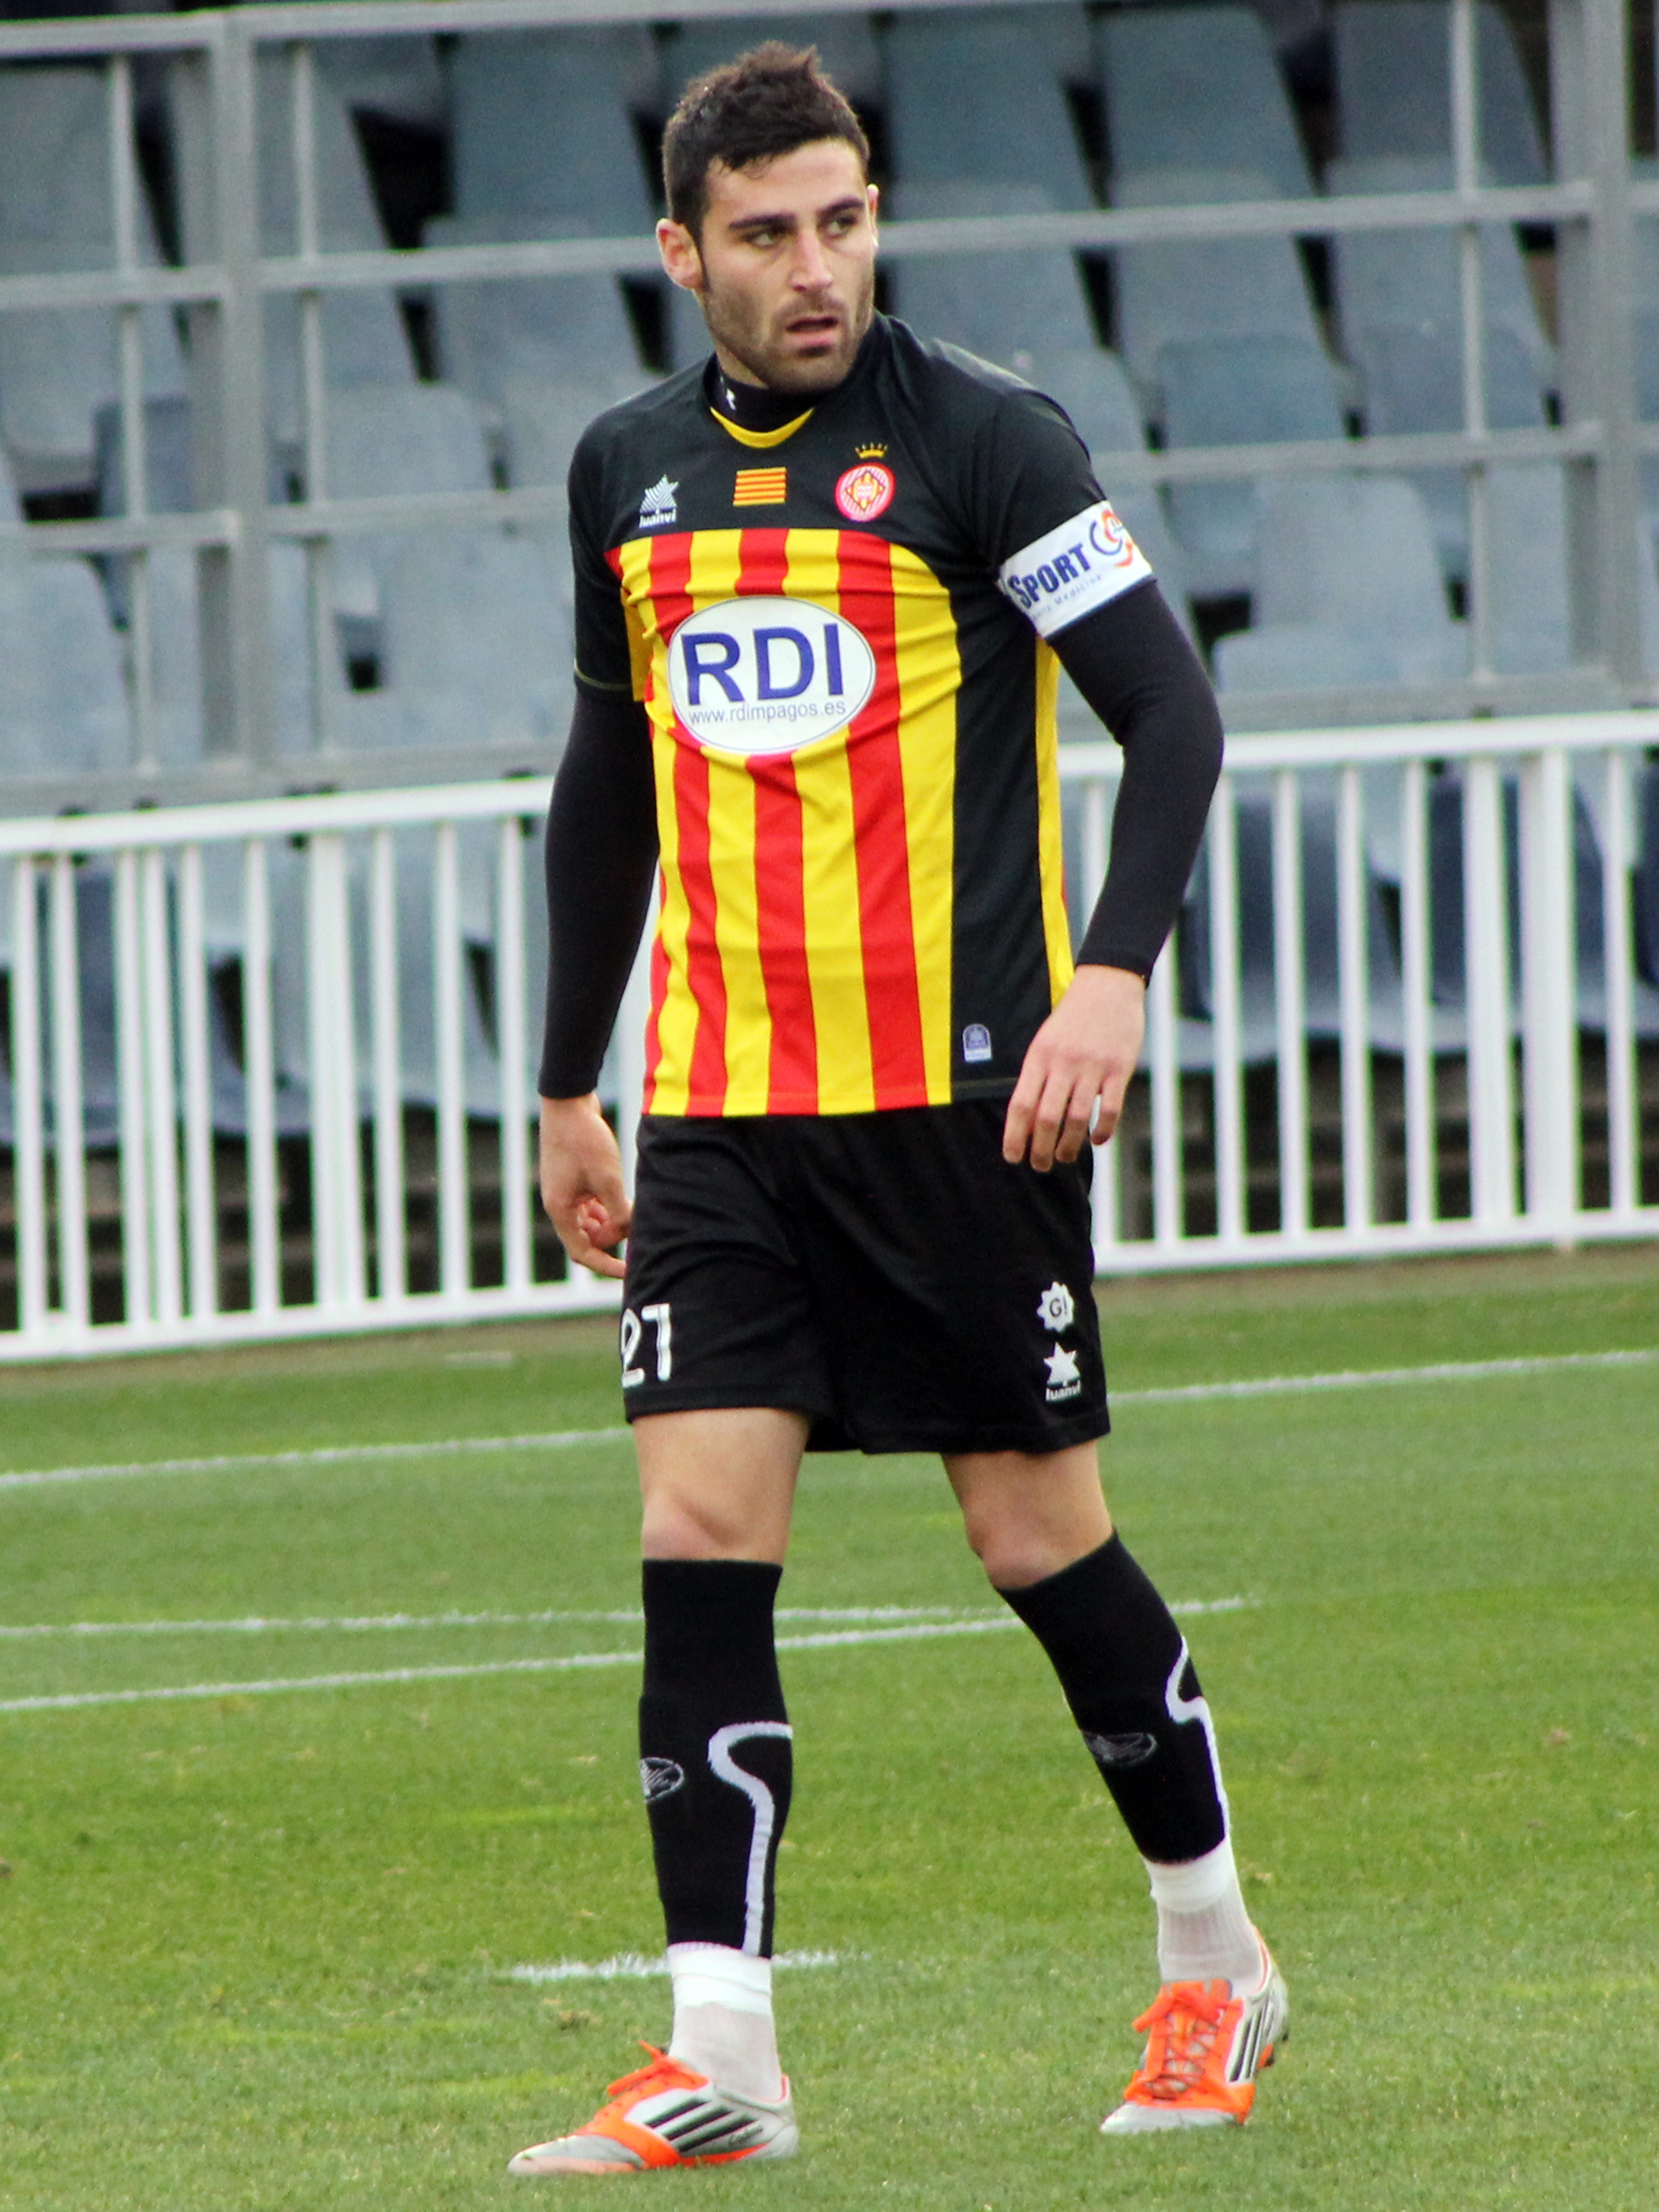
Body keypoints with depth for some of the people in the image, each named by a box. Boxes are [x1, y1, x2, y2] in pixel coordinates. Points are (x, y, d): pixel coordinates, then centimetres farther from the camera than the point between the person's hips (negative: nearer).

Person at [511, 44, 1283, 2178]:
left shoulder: (977, 438, -6)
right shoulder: (628, 472, 10)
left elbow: (1171, 711, -9)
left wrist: (1112, 973, -22)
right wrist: (570, 1083, 22)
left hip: (958, 1093, -4)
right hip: (720, 1106, 4)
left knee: (1042, 1541, 3)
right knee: (699, 1538, -8)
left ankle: (1213, 1962, 23)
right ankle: (719, 2060, -10)